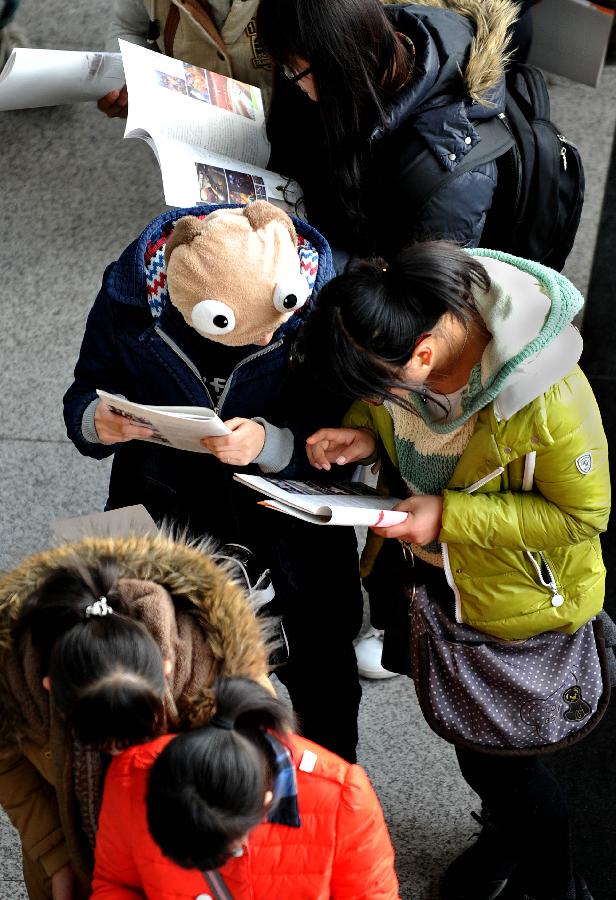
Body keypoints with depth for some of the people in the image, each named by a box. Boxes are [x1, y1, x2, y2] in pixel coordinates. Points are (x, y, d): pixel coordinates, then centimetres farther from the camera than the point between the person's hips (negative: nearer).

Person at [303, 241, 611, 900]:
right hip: (428, 574, 6)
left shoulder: (546, 394, -38)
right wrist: (363, 434, -20)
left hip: (514, 598, -6)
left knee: (492, 753, 10)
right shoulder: (399, 322, -20)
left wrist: (450, 516, -31)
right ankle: (505, 833, 58)